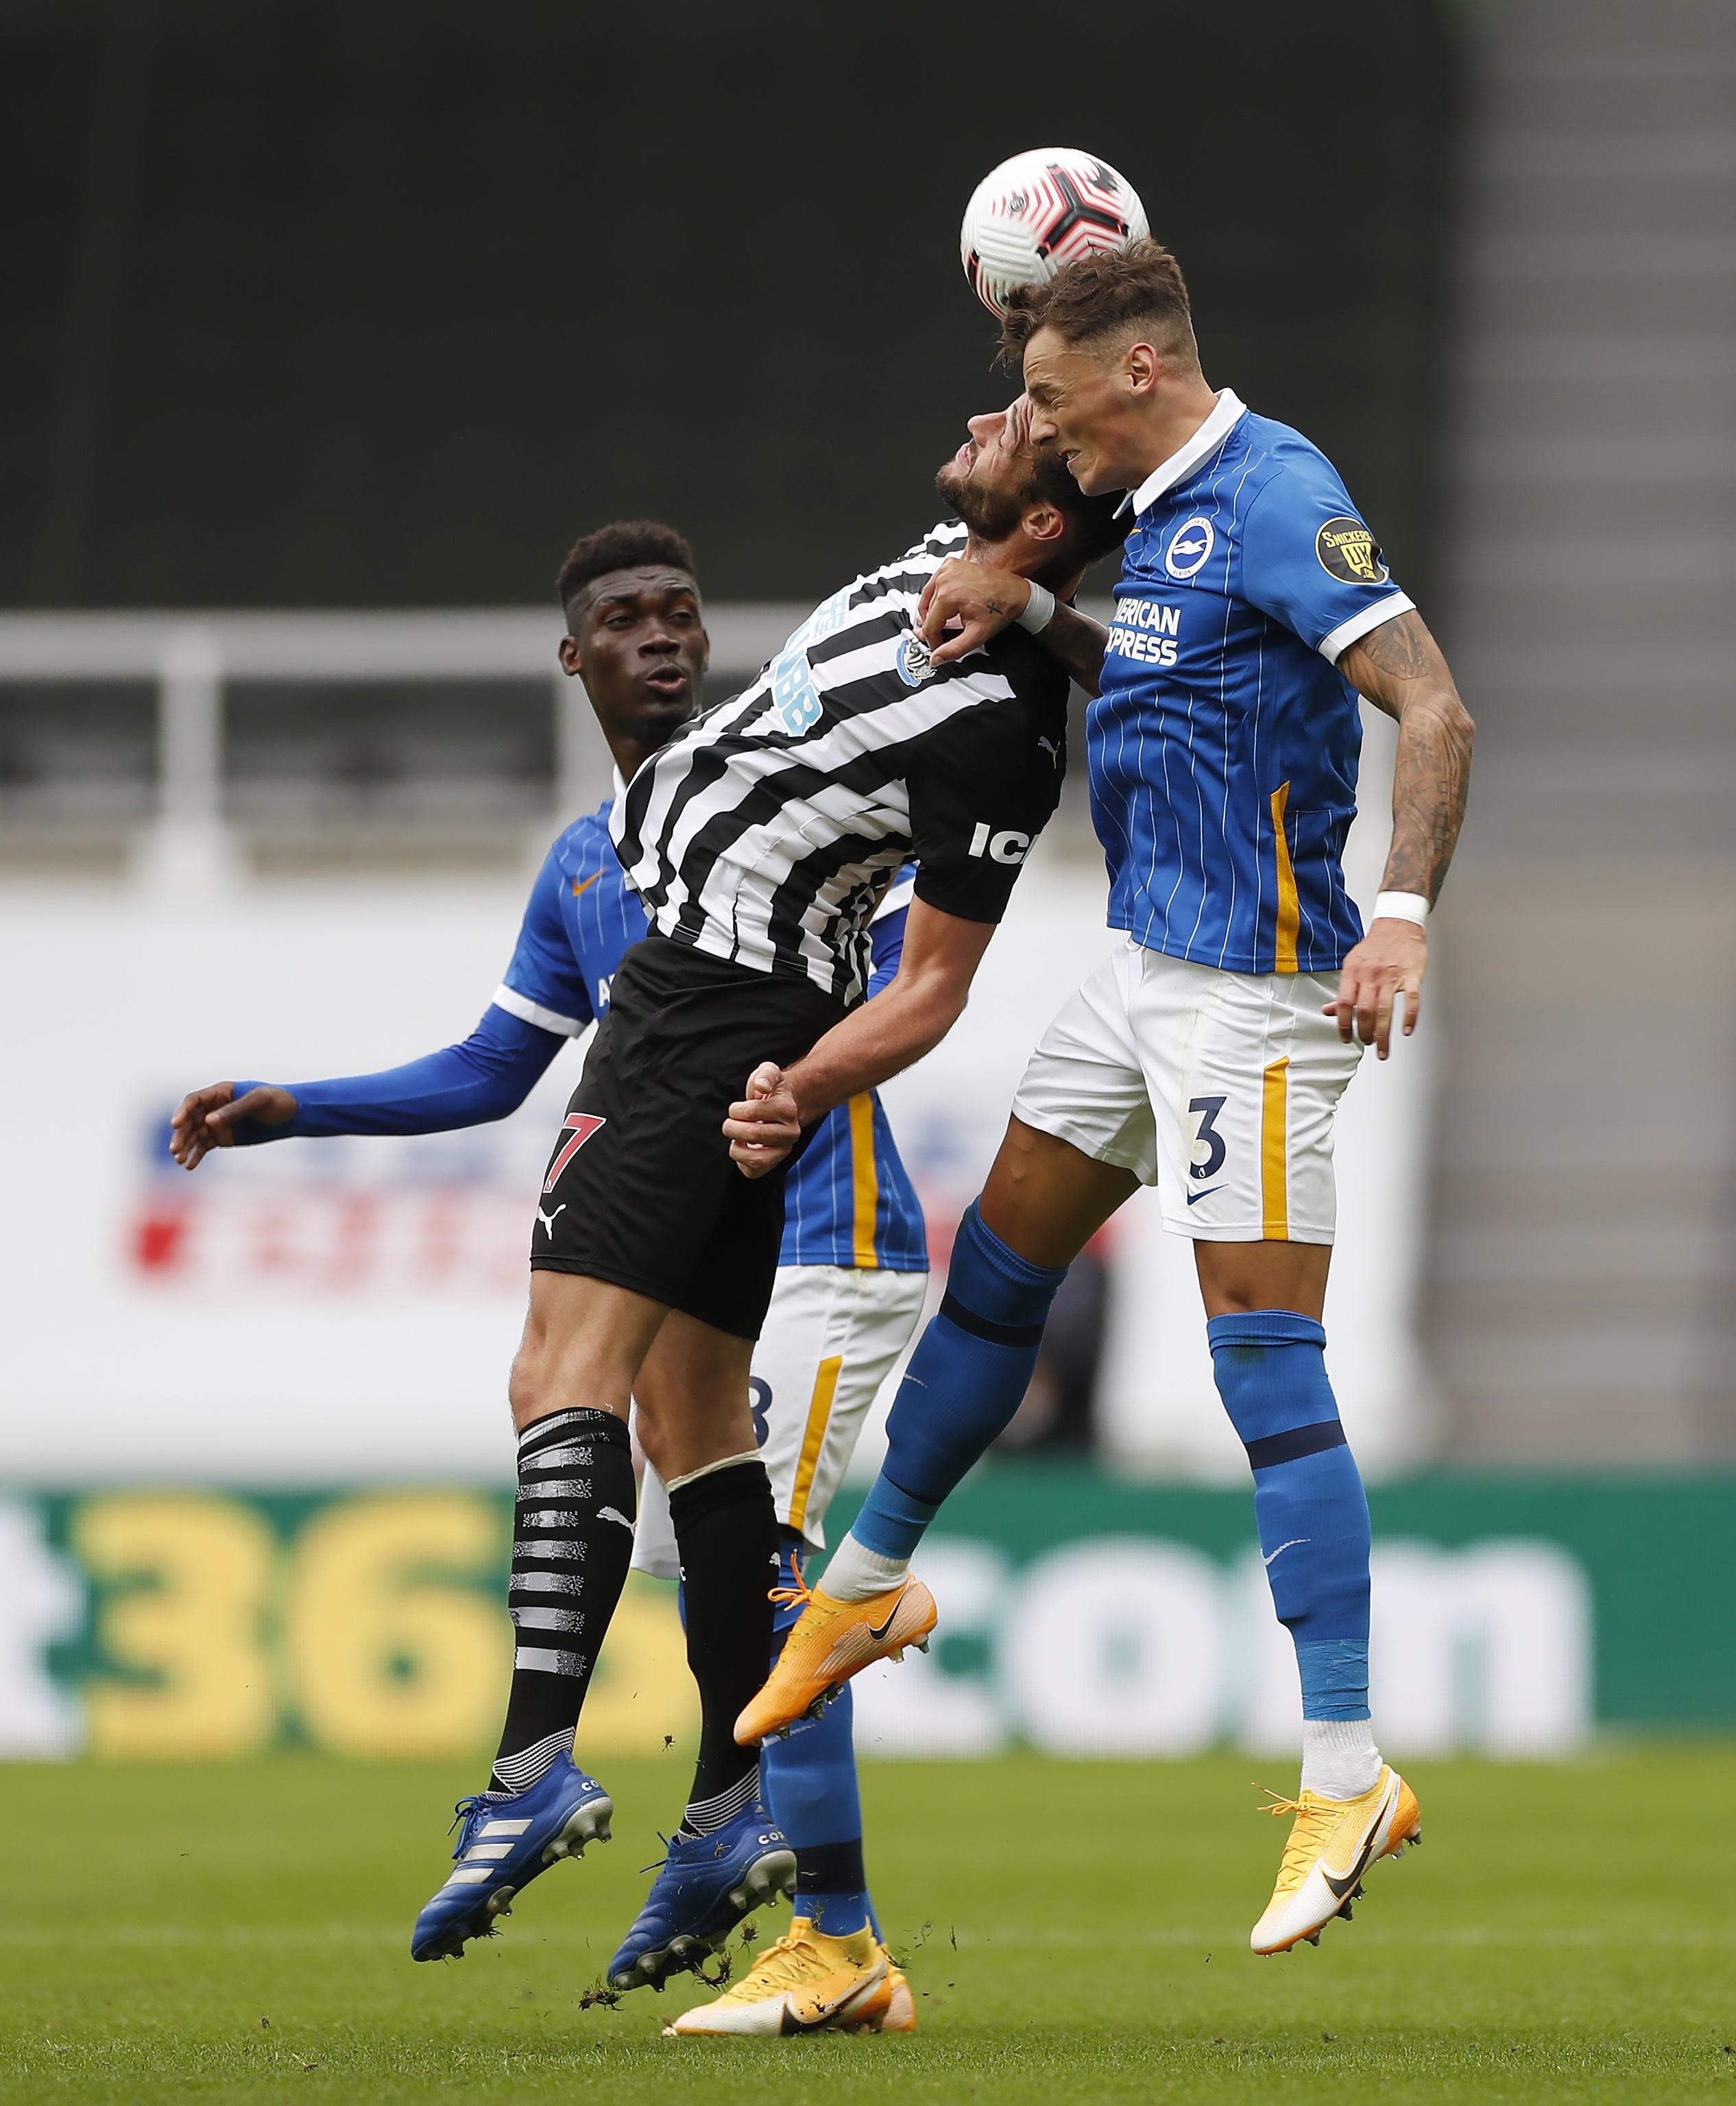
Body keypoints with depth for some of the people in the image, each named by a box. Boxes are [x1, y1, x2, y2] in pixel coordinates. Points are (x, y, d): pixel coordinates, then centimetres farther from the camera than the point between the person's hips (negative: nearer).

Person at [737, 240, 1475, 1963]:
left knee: (1267, 1361, -12)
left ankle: (1347, 1774, -11)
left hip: (1254, 989, -9)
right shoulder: (1164, 508, 12)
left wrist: (1402, 914, -34)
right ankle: (866, 1584, 40)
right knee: (998, 1264, 19)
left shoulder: (1276, 497, -17)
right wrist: (1023, 613, 14)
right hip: (1146, 965, 9)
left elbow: (1432, 708, -23)